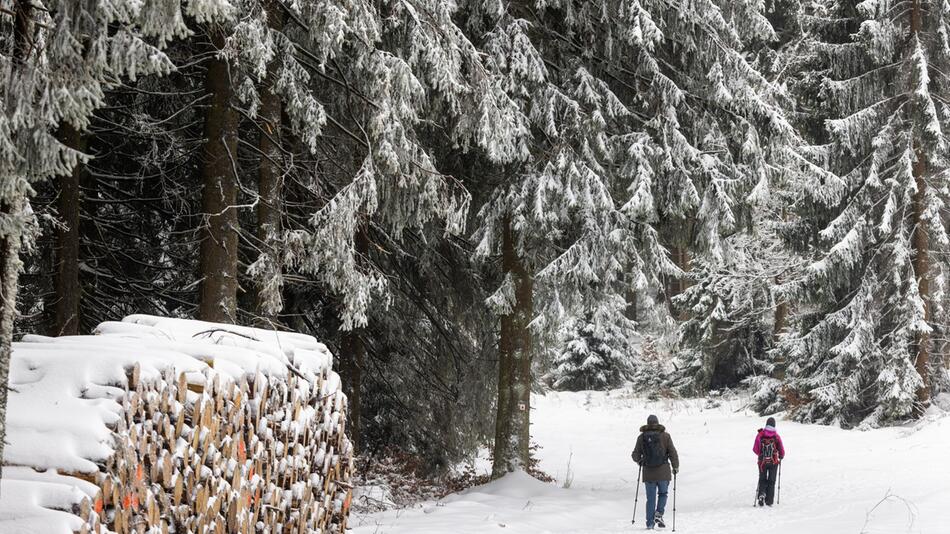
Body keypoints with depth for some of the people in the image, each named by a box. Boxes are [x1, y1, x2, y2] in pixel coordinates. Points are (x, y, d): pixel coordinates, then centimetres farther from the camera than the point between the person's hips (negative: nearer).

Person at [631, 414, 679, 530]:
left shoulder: (641, 437, 0)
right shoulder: (665, 436, -4)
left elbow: (635, 455, 2)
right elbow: (673, 453, -4)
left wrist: (639, 460, 25)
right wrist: (676, 467, 11)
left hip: (648, 473, 1)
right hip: (663, 472, -1)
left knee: (650, 498, 10)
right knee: (663, 494, 18)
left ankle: (650, 523, 8)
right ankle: (659, 513, -3)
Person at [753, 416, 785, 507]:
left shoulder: (760, 435, -6)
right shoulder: (776, 436, -8)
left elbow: (755, 449, -4)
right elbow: (781, 450, -5)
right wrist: (781, 457, 18)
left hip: (762, 462, 0)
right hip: (774, 462, 0)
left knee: (762, 480, 16)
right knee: (771, 481, 12)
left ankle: (762, 494, -10)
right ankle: (769, 501, 9)